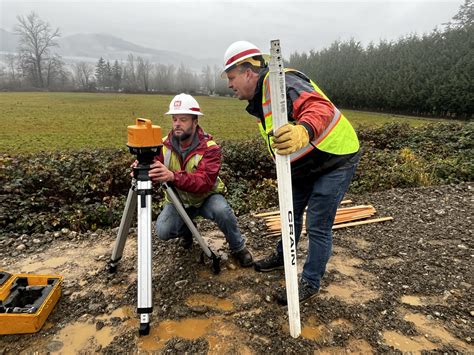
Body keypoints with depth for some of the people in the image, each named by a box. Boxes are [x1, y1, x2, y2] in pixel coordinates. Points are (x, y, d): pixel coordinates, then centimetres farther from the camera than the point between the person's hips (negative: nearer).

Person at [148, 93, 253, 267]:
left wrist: (172, 176, -53)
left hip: (206, 197, -3)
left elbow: (205, 182, -37)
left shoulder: (210, 148, -23)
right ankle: (187, 230, 17)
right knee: (163, 231, -21)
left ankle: (238, 248, -4)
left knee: (222, 210, -34)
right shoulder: (164, 145, -9)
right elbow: (154, 174, -14)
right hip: (178, 200, 3)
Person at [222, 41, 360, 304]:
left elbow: (319, 107, -42)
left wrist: (304, 131, -63)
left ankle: (310, 283, 16)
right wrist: (286, 174, 14)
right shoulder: (259, 99, 7)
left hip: (335, 157, -10)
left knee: (317, 225, -3)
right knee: (291, 211, 20)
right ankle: (282, 257, 42)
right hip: (305, 164, 10)